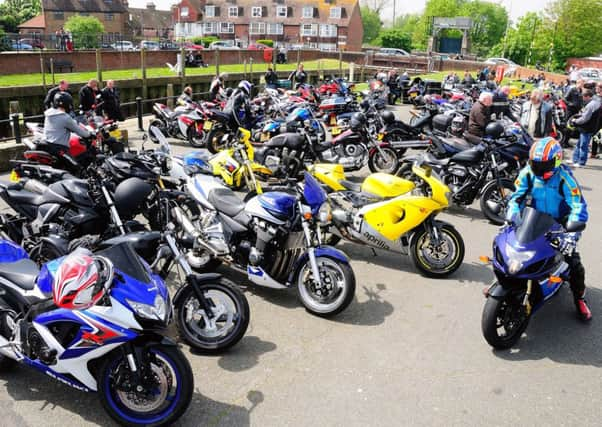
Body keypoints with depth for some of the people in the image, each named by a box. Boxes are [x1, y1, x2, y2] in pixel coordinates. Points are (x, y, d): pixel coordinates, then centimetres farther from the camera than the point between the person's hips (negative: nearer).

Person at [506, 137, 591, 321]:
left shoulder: (565, 178, -20)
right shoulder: (527, 173, -10)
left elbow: (578, 207, -25)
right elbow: (516, 198, -4)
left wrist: (571, 235, -39)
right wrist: (510, 219, -21)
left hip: (559, 224, -3)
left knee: (574, 261, -11)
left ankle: (579, 297, 14)